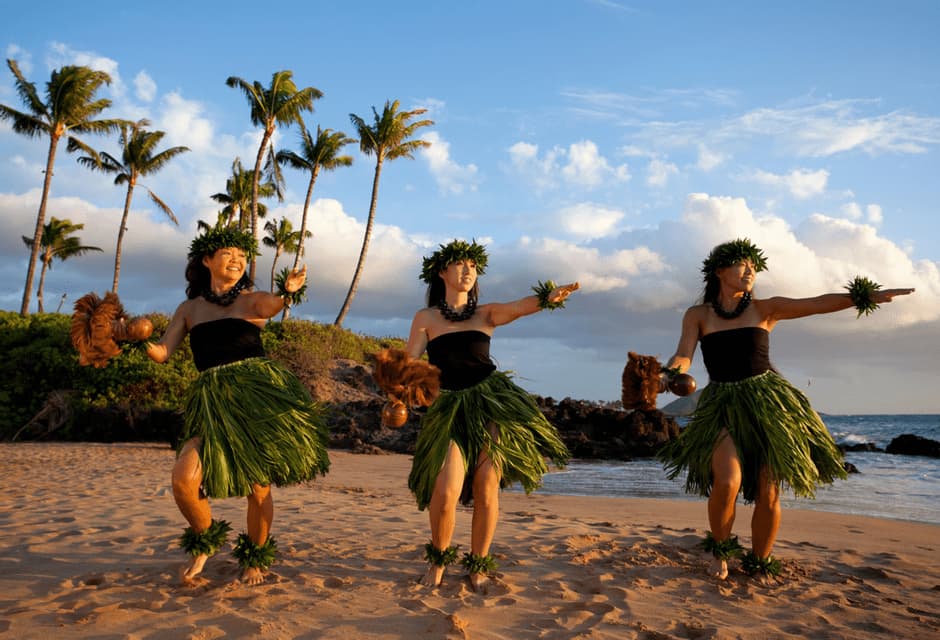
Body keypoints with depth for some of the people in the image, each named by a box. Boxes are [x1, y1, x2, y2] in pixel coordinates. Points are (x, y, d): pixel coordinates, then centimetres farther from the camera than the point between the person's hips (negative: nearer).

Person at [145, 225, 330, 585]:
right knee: (184, 478, -16)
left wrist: (287, 293, -39)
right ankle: (206, 540, 14)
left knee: (258, 485, 0)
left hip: (257, 393, -2)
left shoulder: (252, 299, 9)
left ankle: (255, 557, 26)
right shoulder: (189, 309, 17)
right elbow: (162, 353, 9)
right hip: (213, 403, 2)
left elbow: (270, 306, -16)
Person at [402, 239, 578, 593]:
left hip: (491, 403, 1)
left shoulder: (485, 313, 9)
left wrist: (547, 297, -32)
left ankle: (478, 567, 18)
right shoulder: (425, 318, 8)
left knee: (486, 489, -2)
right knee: (446, 492, -14)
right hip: (449, 408, -1)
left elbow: (518, 308, -11)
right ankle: (438, 559, 15)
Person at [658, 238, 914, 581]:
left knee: (768, 494, -2)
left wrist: (868, 296, -15)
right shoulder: (697, 315, 5)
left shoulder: (765, 308, 5)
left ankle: (760, 565, 22)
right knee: (727, 482, -22)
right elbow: (683, 357, -7)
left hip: (767, 402, 1)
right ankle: (720, 551, 7)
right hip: (723, 407, -1)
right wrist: (665, 373, -30)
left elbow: (819, 304, -3)